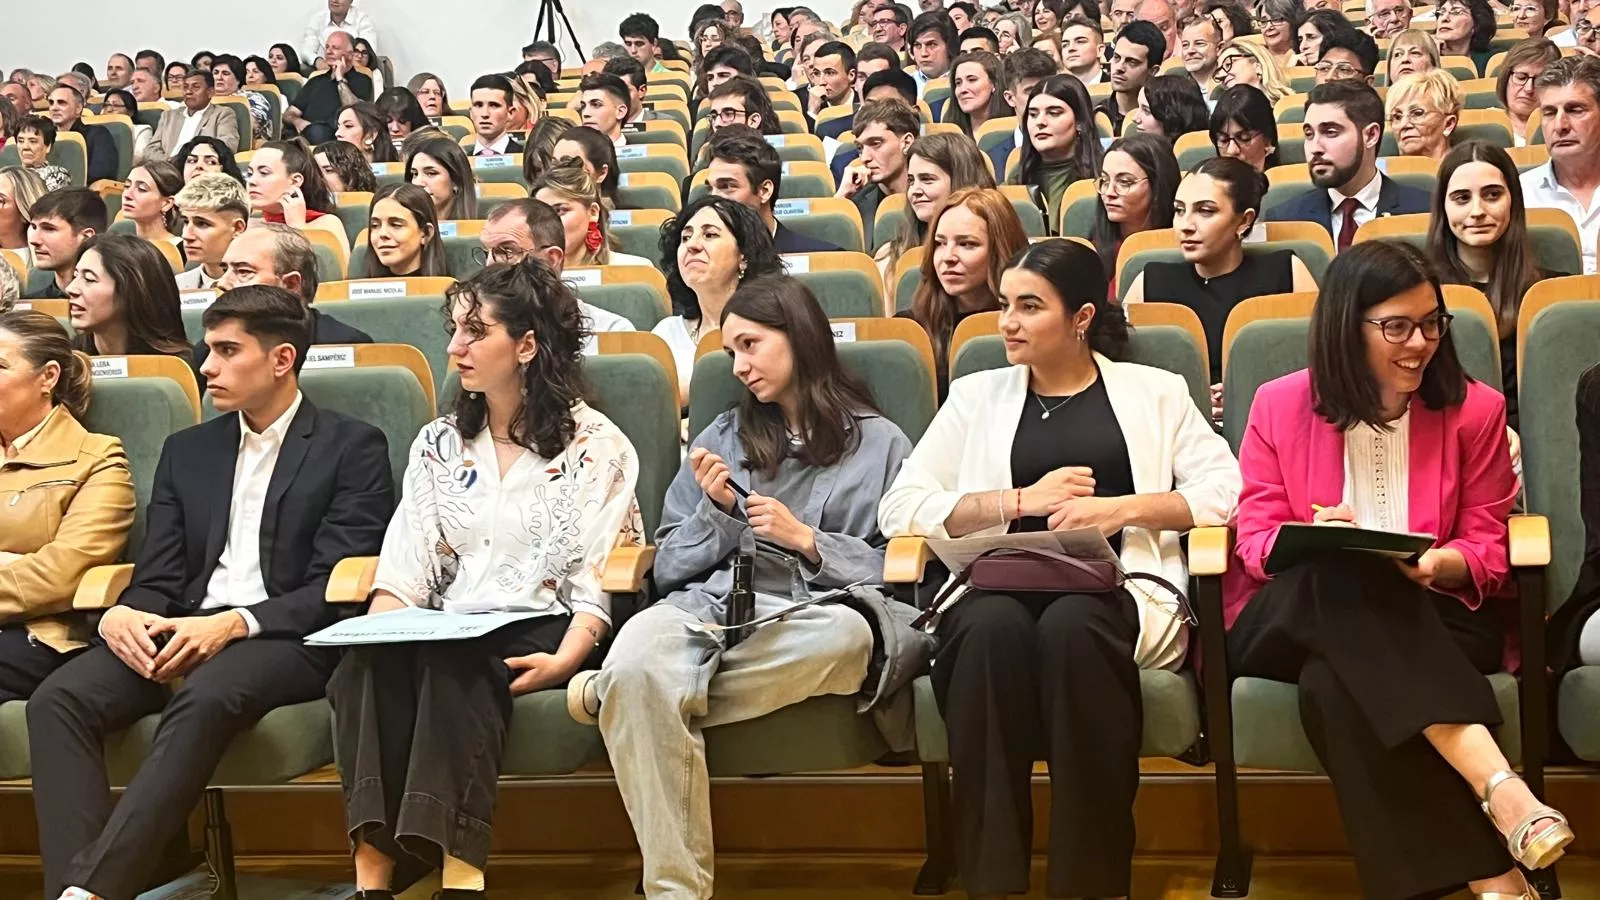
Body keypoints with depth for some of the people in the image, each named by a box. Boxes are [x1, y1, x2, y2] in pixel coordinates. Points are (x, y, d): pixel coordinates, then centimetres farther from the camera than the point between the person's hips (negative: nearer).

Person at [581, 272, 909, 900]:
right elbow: (668, 567, 20)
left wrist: (805, 539, -3)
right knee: (636, 658, -35)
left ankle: (616, 693, -26)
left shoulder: (880, 444, 14)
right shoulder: (721, 439, 23)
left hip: (807, 616, -2)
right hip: (708, 605, 2)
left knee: (848, 634, -40)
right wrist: (715, 511, 3)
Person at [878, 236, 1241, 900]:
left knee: (1070, 623, -37)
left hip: (1116, 591, -1)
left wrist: (1125, 507, -8)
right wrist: (1023, 499, -1)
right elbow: (899, 508, 9)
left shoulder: (1155, 391, 19)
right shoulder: (976, 395, 21)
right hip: (1000, 586, 1)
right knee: (993, 627, -36)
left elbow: (1225, 489, 6)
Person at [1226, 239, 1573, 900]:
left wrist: (1440, 565, -19)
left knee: (1334, 686, -36)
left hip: (1433, 617, 0)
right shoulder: (1279, 405, 5)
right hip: (1297, 616, 1)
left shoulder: (1474, 410, 6)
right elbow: (1256, 536, 4)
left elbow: (1489, 546, 5)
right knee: (1338, 575, -39)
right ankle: (1497, 785, -49)